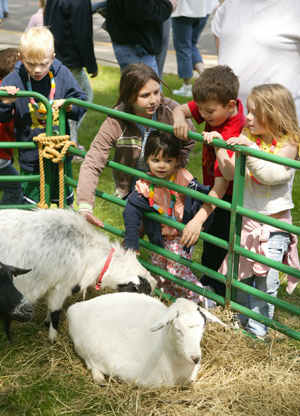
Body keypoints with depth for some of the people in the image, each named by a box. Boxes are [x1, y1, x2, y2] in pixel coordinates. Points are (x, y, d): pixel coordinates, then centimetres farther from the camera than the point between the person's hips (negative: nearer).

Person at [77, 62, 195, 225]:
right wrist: (85, 208, -41)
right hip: (132, 187, -1)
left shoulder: (170, 110, -23)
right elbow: (92, 164, -31)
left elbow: (188, 142, -1)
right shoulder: (115, 123, -28)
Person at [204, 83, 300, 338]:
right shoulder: (247, 137, 2)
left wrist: (250, 150, -33)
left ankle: (257, 329, 10)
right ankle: (242, 320, 32)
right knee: (242, 273, 15)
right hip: (246, 219, 5)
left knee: (266, 279, -2)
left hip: (274, 223, -5)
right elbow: (231, 173, 0)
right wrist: (219, 147, -12)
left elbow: (270, 175, -25)